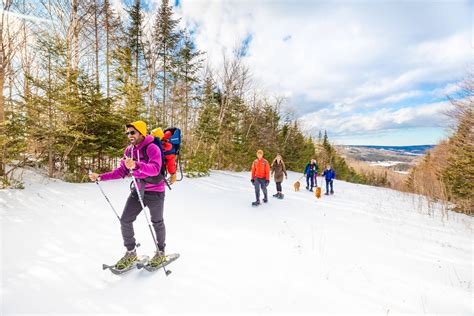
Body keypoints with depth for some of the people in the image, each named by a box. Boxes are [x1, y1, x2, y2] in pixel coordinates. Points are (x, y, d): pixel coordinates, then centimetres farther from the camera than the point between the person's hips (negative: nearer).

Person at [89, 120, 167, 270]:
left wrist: (136, 165, -48)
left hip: (155, 191, -6)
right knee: (125, 221, 5)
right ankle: (131, 253, 27)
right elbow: (121, 172, 10)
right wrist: (100, 177, 2)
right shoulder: (129, 150, 4)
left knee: (157, 223, 10)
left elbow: (155, 169, -34)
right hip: (138, 190, 6)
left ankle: (161, 253, 32)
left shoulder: (152, 148, -18)